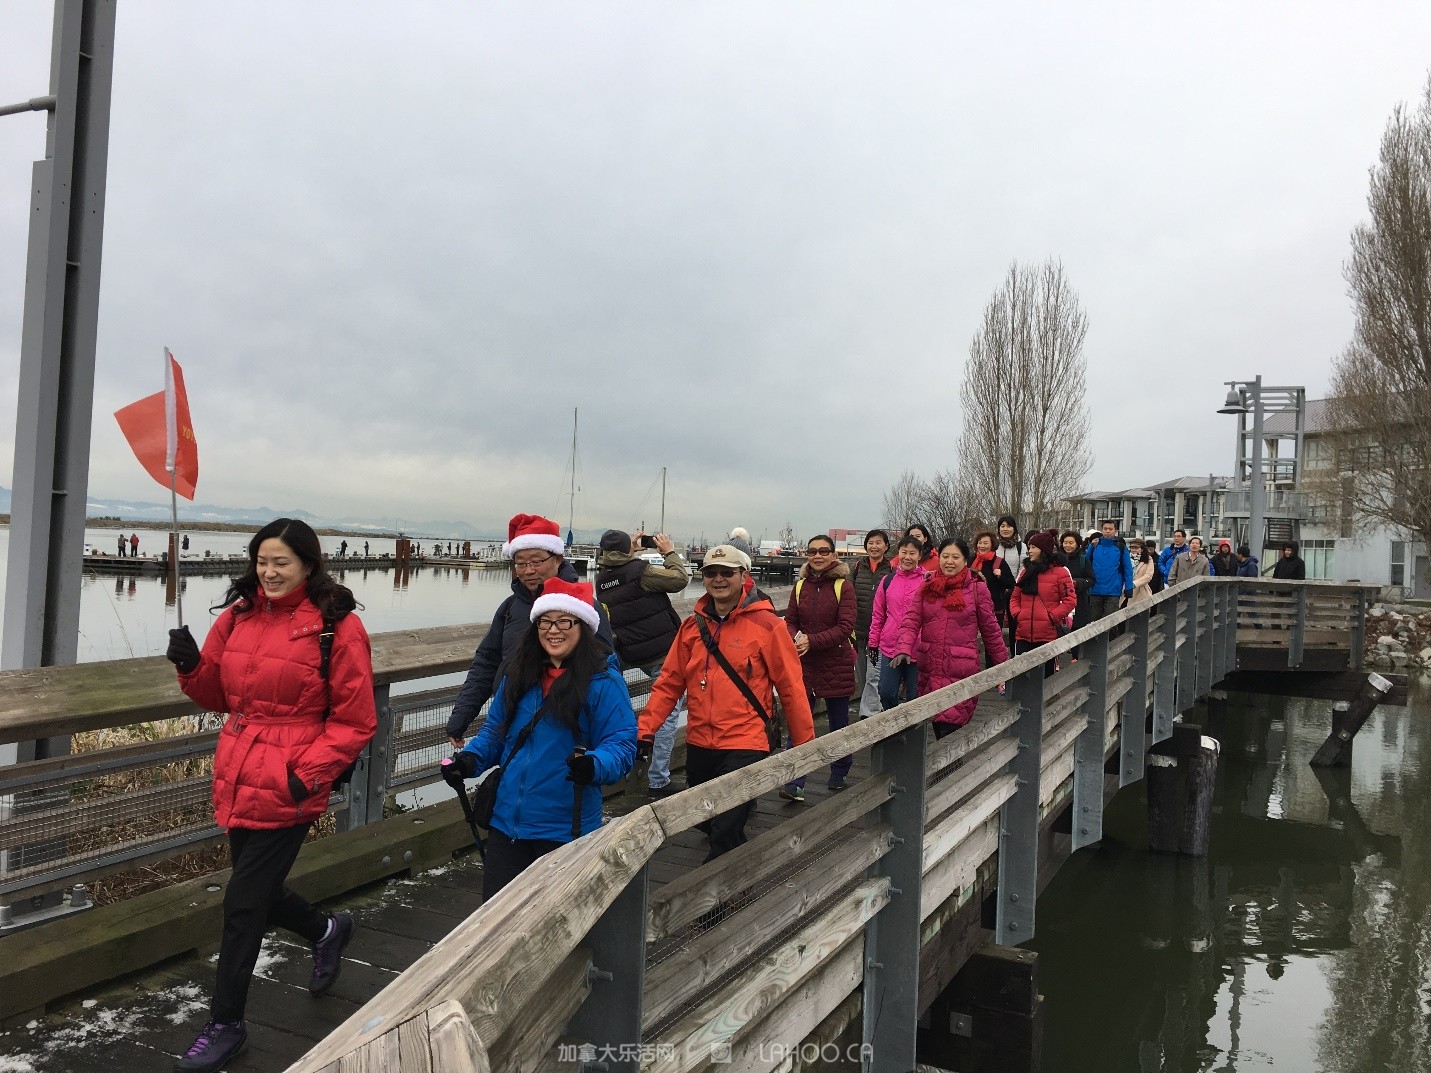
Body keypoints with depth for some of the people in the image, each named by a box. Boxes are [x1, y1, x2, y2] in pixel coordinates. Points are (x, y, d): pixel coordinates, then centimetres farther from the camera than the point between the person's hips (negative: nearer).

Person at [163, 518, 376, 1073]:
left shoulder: (336, 627, -12)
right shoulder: (237, 617, 5)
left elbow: (355, 721, -9)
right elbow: (218, 695, 14)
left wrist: (310, 773, -17)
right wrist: (191, 665, -5)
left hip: (288, 787, -6)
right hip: (237, 777, 7)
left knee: (243, 903, 1)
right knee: (258, 890, 19)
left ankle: (226, 1026, 22)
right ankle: (327, 930, 49)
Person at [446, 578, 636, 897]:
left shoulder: (603, 681, -12)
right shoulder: (520, 674, 7)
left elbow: (622, 745, -15)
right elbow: (495, 730, 16)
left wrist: (594, 766, -35)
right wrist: (471, 758, -2)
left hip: (564, 829, -5)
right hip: (506, 820, 5)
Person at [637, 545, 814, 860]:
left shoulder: (766, 624, -8)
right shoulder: (692, 626, 5)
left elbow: (791, 687, -5)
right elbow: (669, 682, 6)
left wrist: (805, 743, -2)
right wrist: (646, 730, -4)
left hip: (745, 745, -5)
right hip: (699, 744, 5)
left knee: (726, 832, -12)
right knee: (707, 824, 19)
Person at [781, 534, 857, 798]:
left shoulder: (843, 586, -7)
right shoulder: (800, 586, 6)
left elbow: (845, 627, -14)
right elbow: (790, 621, 7)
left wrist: (812, 641, -23)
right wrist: (796, 638, -15)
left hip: (837, 665, -3)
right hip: (803, 664, 3)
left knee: (839, 724, 11)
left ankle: (838, 777, 29)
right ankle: (795, 784, -4)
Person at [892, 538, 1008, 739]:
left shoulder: (977, 588, 0)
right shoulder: (927, 586, 8)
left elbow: (990, 629, 6)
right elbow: (911, 621, 1)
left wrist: (1003, 663, 11)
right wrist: (904, 649, -16)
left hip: (961, 671, -4)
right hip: (929, 667, 4)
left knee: (949, 730, -13)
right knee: (937, 727, 11)